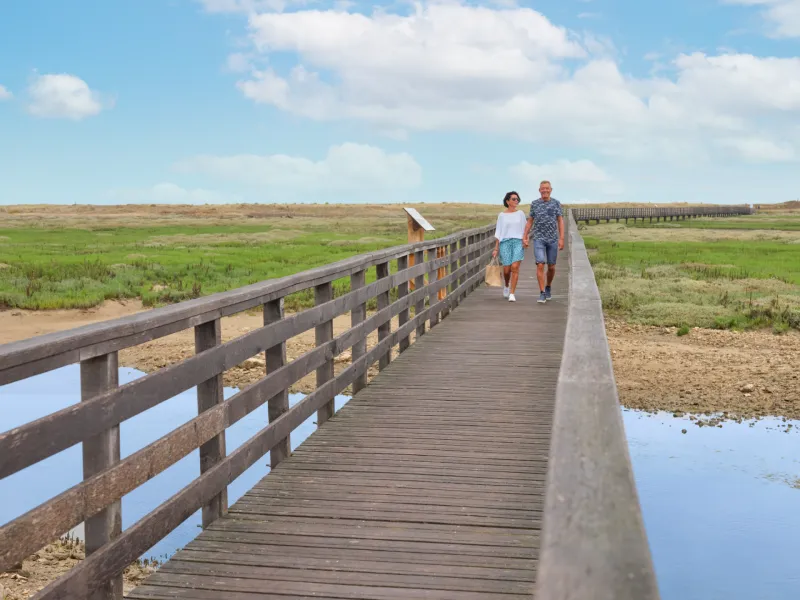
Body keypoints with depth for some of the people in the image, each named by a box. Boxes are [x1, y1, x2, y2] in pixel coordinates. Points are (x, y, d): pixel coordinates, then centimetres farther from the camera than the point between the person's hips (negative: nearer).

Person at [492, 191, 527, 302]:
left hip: (518, 242, 0)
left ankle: (512, 294, -9)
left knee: (515, 267, -14)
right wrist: (496, 248, 3)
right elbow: (498, 232, 6)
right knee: (506, 270, -2)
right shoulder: (502, 215, 5)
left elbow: (524, 229, 12)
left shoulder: (521, 213, 8)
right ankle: (507, 285, 32)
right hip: (505, 243, 0)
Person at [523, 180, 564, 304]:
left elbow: (560, 221, -1)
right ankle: (542, 294, -11)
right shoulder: (534, 204, 3)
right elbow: (530, 222, 9)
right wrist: (524, 237, 2)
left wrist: (561, 239, -9)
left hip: (552, 239, 1)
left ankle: (548, 288, 34)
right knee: (540, 265, -13)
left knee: (551, 267, 9)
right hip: (539, 239, -1)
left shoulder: (556, 203, 1)